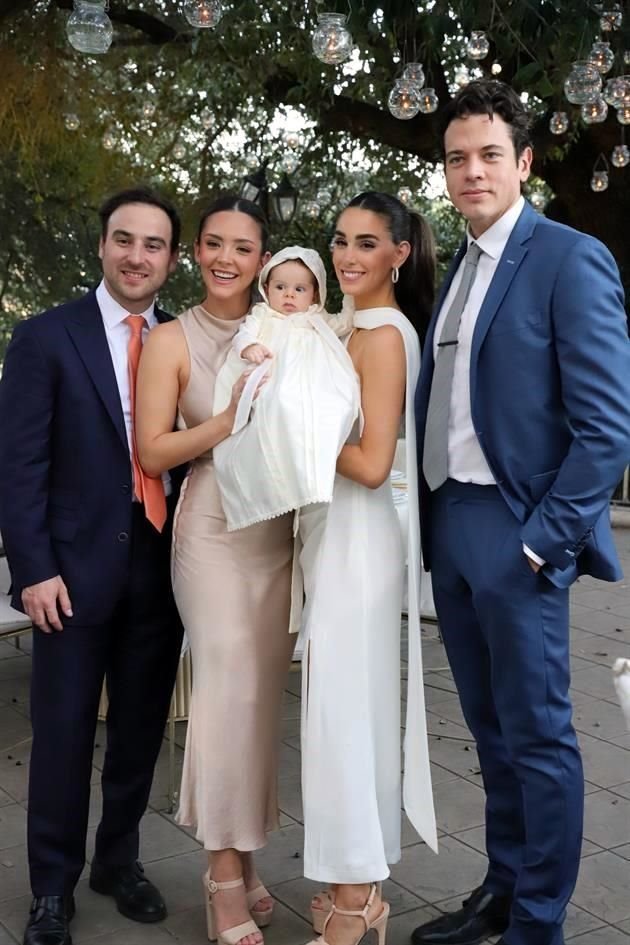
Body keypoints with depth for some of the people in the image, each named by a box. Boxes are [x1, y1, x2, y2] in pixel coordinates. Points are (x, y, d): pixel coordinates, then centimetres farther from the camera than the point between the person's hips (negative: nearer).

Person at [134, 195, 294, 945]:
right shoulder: (172, 340, -2)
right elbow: (152, 453, -6)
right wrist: (231, 420, -17)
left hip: (280, 527, 4)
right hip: (214, 526, -4)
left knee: (262, 690, 7)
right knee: (230, 683, -8)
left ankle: (241, 853, 21)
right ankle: (227, 871, 6)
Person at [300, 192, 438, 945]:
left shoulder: (383, 333, -15)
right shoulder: (361, 328, 14)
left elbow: (371, 462, -21)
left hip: (359, 537, -10)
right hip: (336, 533, 10)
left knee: (344, 705, -1)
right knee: (353, 701, 16)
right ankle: (358, 879, 30)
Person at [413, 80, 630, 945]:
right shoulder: (459, 269, 15)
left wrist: (545, 537, -15)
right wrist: (428, 517, 8)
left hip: (515, 532, -7)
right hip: (449, 527, 7)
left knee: (538, 735, 4)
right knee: (491, 730, 17)